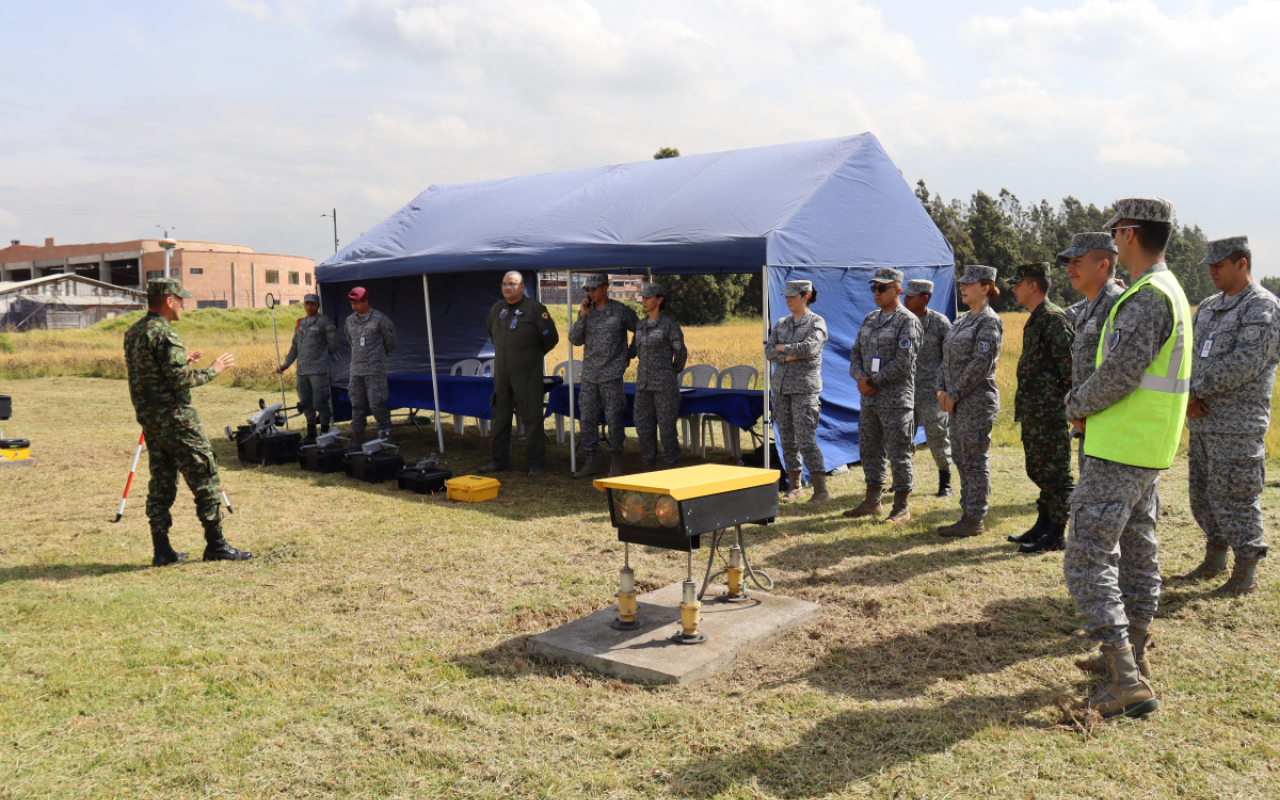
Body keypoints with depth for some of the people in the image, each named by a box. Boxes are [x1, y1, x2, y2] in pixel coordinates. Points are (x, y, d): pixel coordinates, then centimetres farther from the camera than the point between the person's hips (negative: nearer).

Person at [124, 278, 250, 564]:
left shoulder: (132, 334, 13)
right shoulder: (164, 334, -16)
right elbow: (180, 379, -21)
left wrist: (183, 363, 23)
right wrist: (213, 370, -8)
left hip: (148, 419, 9)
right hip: (175, 419, -9)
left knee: (161, 482, 11)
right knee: (204, 477, -1)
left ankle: (161, 550, 12)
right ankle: (215, 545, 3)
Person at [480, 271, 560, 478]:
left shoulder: (535, 309, -8)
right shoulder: (496, 309, 11)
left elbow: (551, 337, -4)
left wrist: (534, 354, 6)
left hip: (527, 373, -6)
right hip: (501, 372, 6)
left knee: (531, 418, -4)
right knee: (500, 417, 11)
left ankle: (536, 463, 2)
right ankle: (500, 461, 20)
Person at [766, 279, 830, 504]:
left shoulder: (817, 322, -3)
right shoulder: (781, 323, 13)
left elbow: (809, 348, -19)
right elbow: (768, 352, 4)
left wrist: (782, 347, -6)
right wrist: (790, 356, -12)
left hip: (805, 387, -6)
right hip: (780, 385, 6)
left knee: (806, 440, -11)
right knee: (787, 439, 7)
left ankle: (821, 490, -4)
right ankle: (793, 486, 17)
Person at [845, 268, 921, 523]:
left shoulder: (908, 321, -8)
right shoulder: (869, 319, 15)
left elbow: (903, 363, -16)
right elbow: (856, 353, 15)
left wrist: (873, 381, -13)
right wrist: (860, 377, -5)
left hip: (896, 399, -8)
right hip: (869, 399, 8)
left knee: (898, 454, -2)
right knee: (870, 449, 13)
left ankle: (901, 508, 6)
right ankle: (872, 502, 25)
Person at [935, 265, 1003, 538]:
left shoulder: (989, 322, -10)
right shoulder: (962, 321, 17)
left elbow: (980, 364, -18)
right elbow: (948, 358, 18)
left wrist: (954, 395, -16)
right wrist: (941, 389, 3)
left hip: (977, 402, -9)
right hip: (958, 403, 9)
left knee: (973, 462, -4)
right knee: (962, 461, 12)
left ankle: (974, 521, 2)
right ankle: (967, 516, 20)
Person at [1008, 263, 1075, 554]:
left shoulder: (1053, 318, -15)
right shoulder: (1035, 319, 16)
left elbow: (1069, 365, -19)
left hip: (1049, 411, -10)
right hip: (1033, 411, 10)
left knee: (1054, 473, -2)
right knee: (1038, 471, 17)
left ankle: (1055, 535, 5)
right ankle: (1043, 525, 27)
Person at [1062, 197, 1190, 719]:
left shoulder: (1145, 298, -19)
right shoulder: (1170, 292, 15)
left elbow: (1119, 375, -23)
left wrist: (1077, 407, -5)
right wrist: (1087, 405, 7)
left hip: (1119, 450, -11)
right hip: (1149, 452, 11)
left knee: (1088, 559, -9)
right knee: (1137, 553, 17)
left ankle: (1126, 680, -10)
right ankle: (1133, 653, 29)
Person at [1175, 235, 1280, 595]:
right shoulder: (1208, 307, 16)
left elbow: (1245, 363, -19)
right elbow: (1187, 352, 13)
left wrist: (1198, 389, -14)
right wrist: (1187, 395, -4)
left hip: (1237, 424, -8)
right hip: (1202, 419, 8)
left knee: (1234, 498, -3)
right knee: (1203, 494, 15)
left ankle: (1246, 575, 9)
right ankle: (1213, 562, 30)